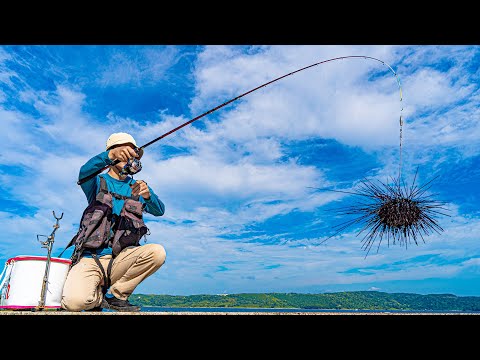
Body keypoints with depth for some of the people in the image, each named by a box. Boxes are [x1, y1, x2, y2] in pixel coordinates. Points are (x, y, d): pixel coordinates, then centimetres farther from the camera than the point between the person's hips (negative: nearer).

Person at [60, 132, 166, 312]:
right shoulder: (98, 182, 6)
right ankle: (98, 296, 9)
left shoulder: (137, 186, 11)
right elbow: (85, 172, -19)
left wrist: (147, 194, -27)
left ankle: (116, 295, -4)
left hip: (121, 258, 3)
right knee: (75, 301, -29)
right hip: (91, 257, -2)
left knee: (157, 252, -26)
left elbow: (159, 211, -5)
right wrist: (110, 155, -38)